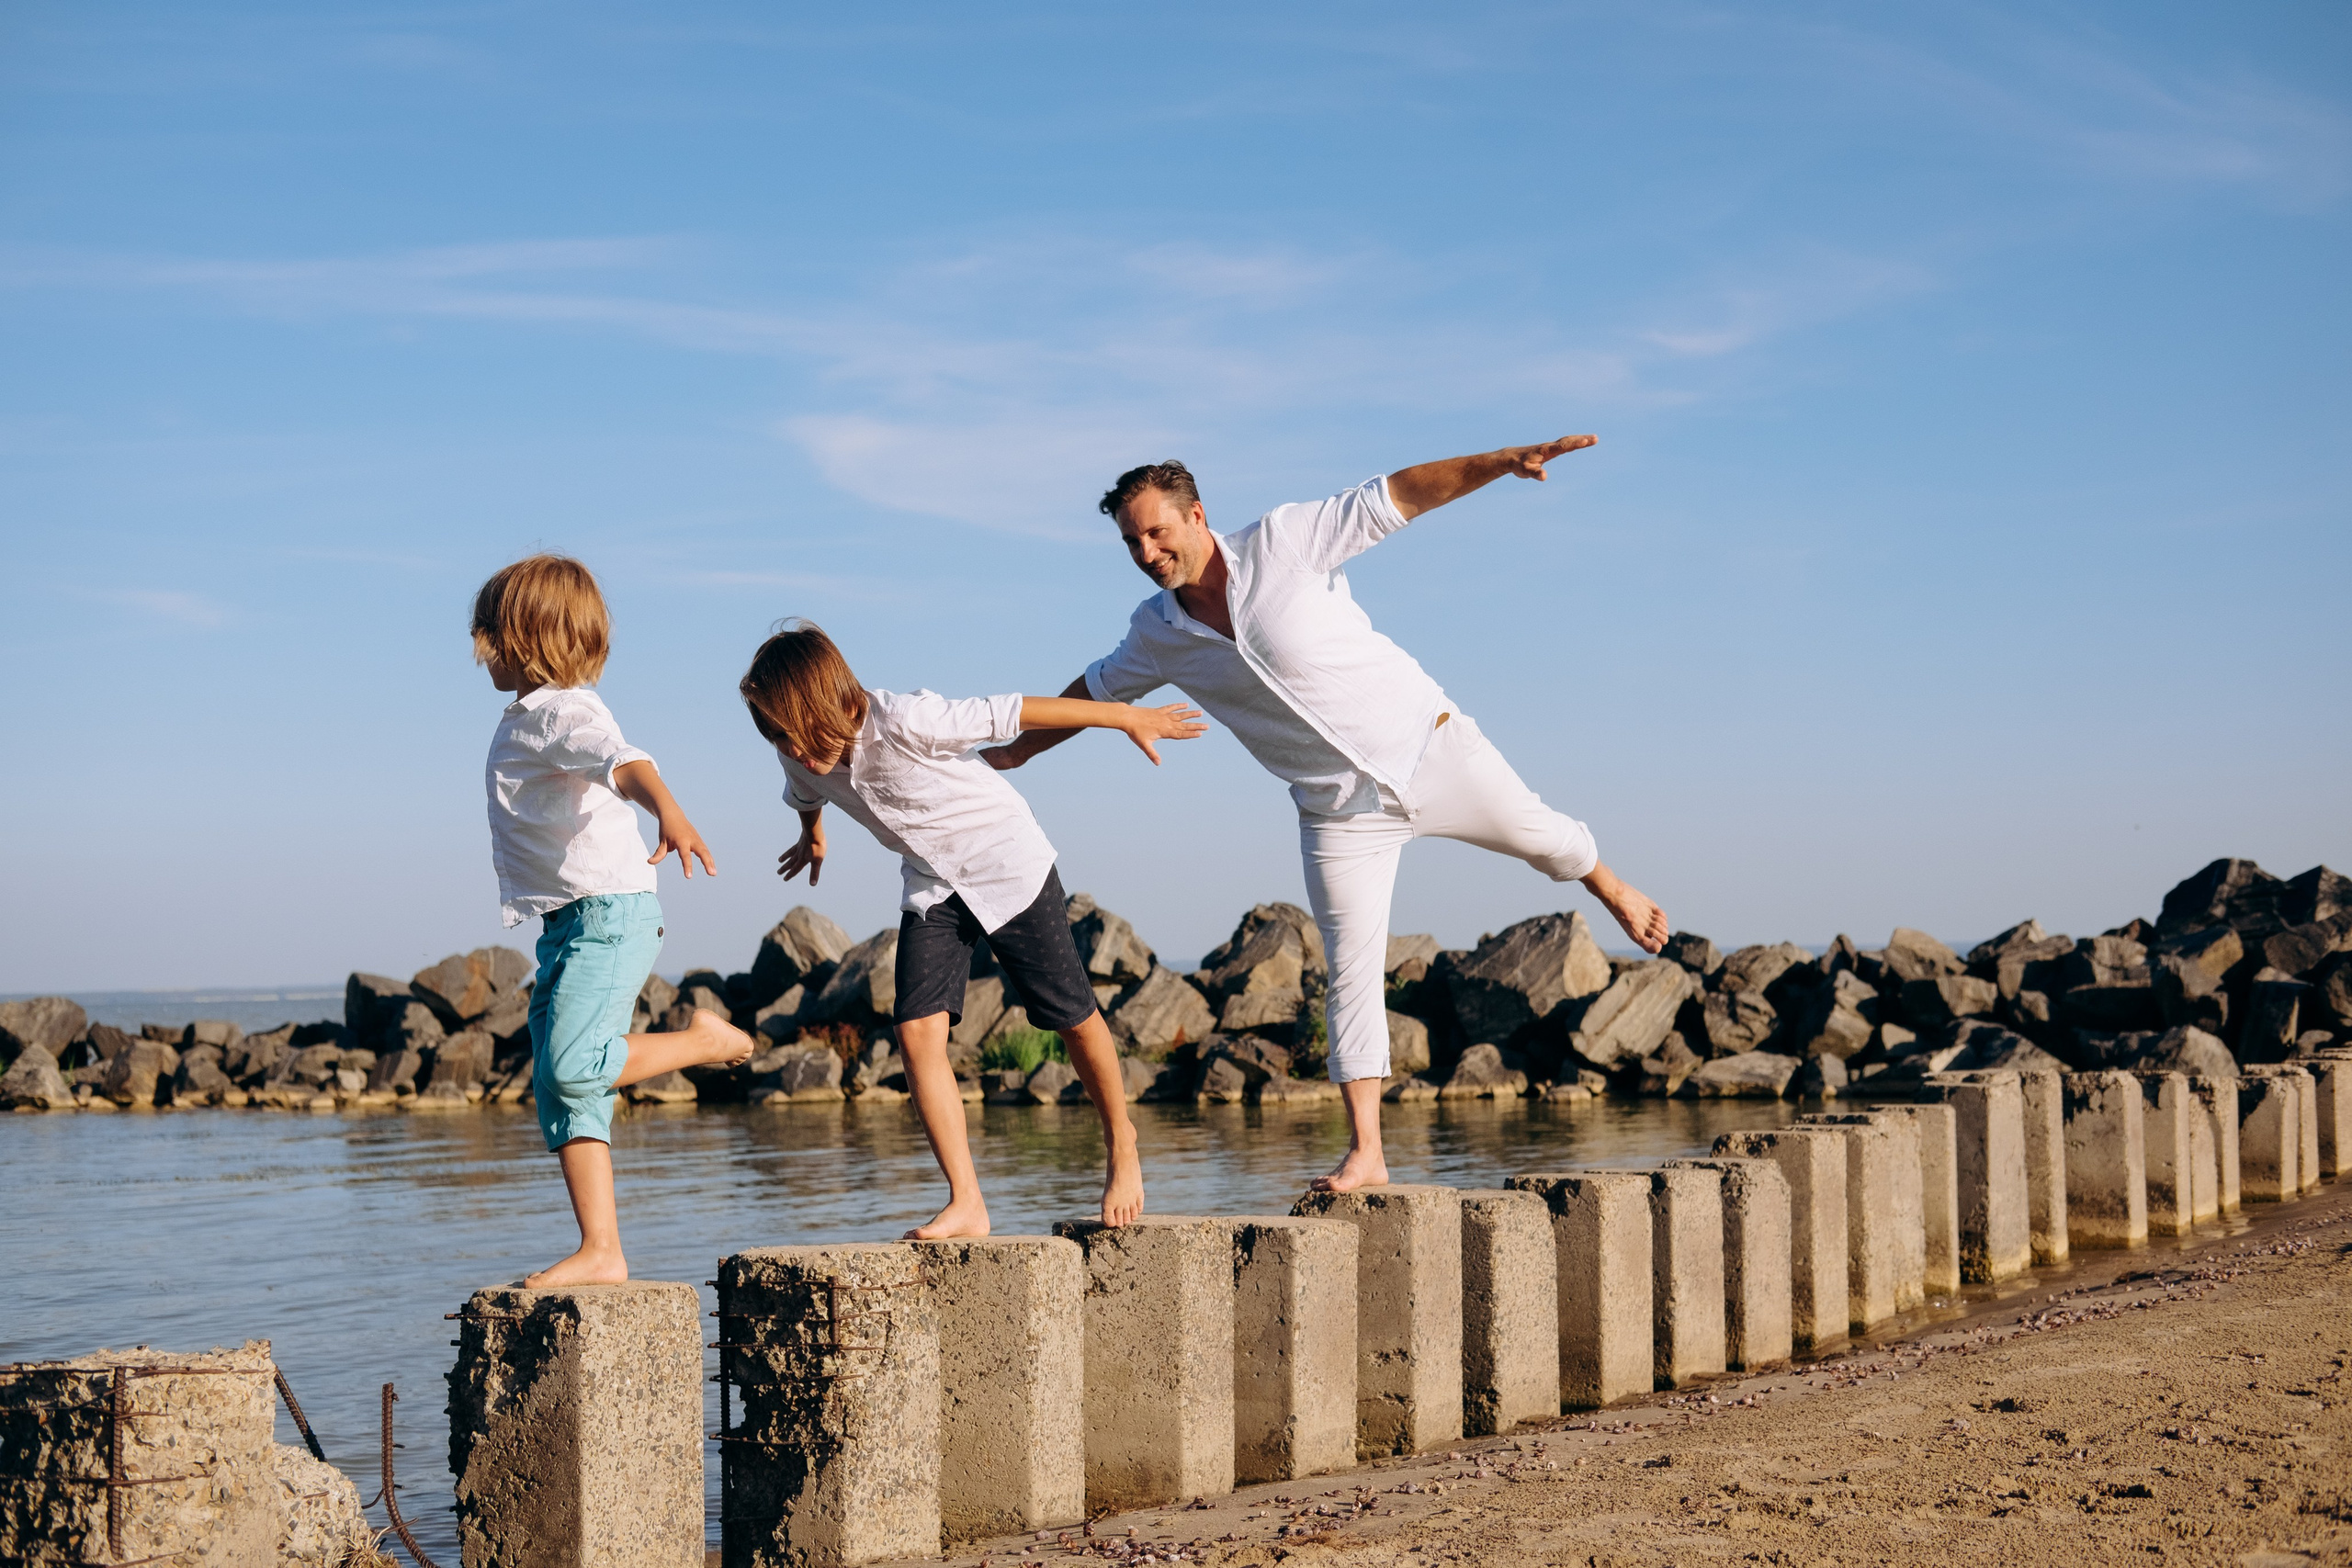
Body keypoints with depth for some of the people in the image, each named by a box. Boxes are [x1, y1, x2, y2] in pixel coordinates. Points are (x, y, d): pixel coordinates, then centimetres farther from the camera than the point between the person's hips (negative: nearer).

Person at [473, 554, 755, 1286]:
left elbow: (626, 762, -35)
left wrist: (668, 812, -54)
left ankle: (705, 1039, 1)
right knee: (559, 1090, 4)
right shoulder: (524, 717, 17)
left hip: (609, 914, -10)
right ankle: (600, 1252, 2)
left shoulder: (566, 713, -14)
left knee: (573, 1067, -22)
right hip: (567, 925, 10)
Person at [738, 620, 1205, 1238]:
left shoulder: (903, 721, -32)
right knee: (917, 1030, -13)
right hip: (932, 885, 5)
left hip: (1007, 865, -5)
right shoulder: (801, 757, -11)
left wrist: (1127, 717, -21)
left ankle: (1121, 1145, 32)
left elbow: (1012, 713, -27)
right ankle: (966, 1205, -11)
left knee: (1072, 1016, 5)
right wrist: (812, 838, 37)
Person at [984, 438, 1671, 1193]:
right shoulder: (1157, 633, -3)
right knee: (1351, 972, -3)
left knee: (1543, 839, 12)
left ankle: (1611, 888, 50)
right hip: (1340, 810, 2)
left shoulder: (1282, 542, -16)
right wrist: (1019, 748, 26)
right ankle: (1365, 1153, -1)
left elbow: (1394, 496, -18)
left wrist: (1503, 461, -28)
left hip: (1428, 743, -2)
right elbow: (1098, 688, 17)